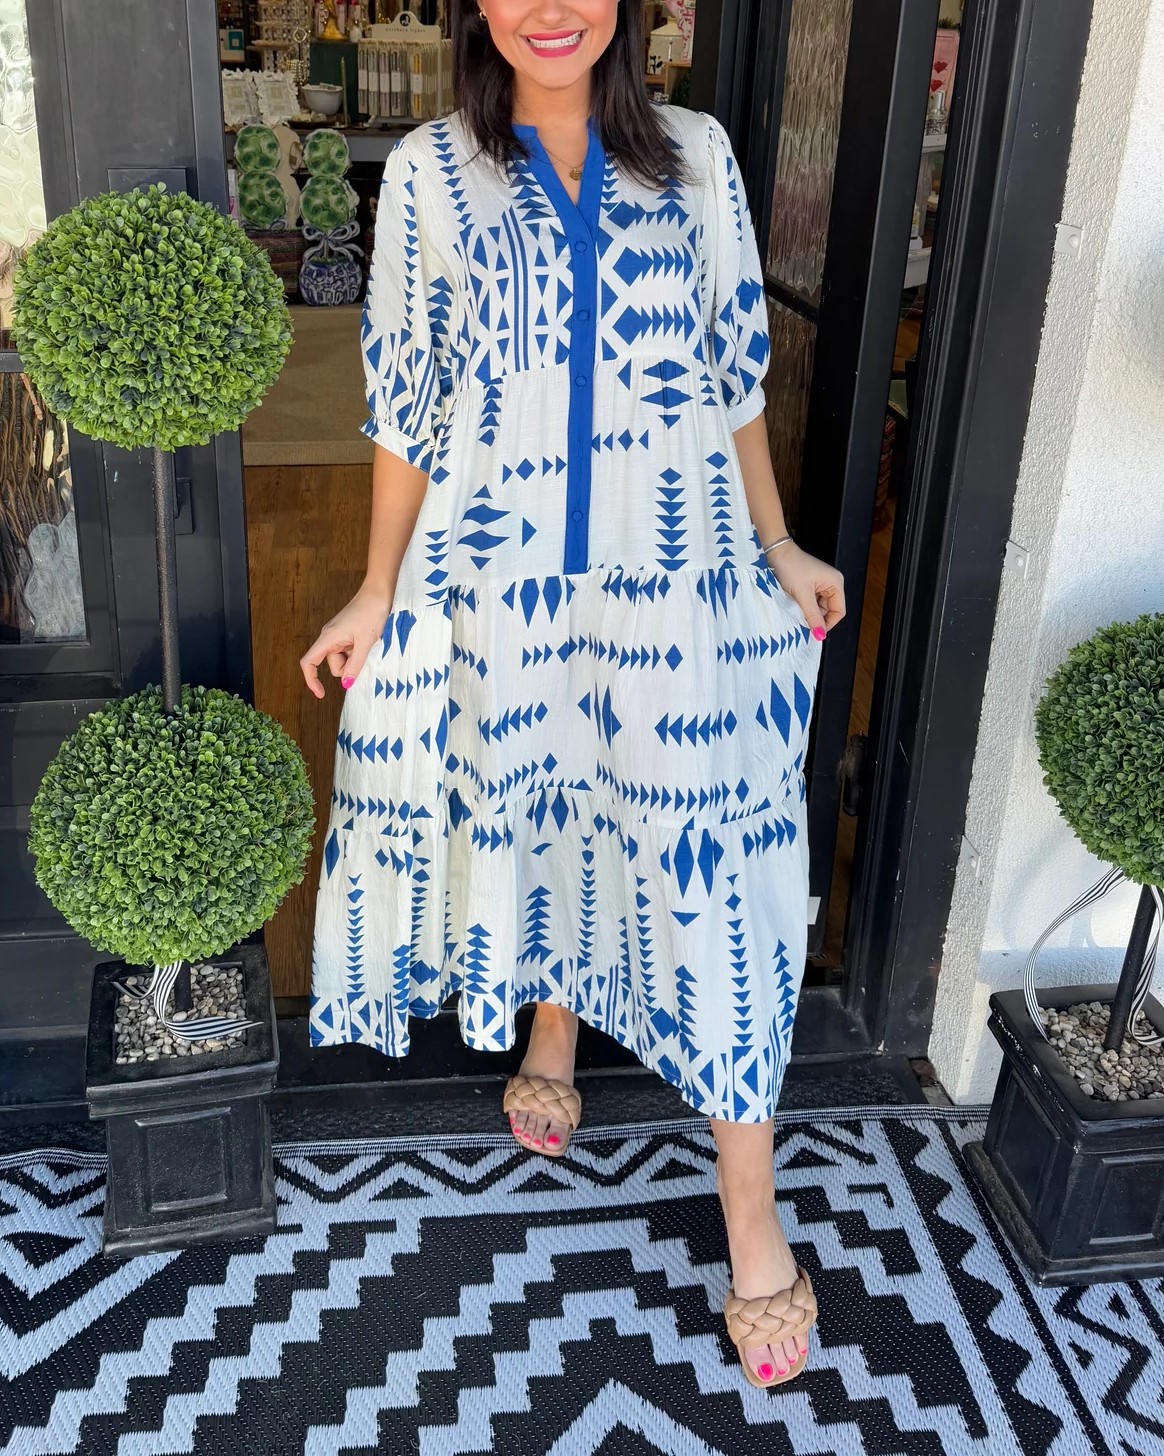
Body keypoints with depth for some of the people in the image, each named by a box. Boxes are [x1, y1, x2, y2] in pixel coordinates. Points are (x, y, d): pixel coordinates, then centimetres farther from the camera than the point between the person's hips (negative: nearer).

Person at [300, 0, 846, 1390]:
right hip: (500, 577, 0)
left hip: (673, 575, 0)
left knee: (707, 856, -1)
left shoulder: (696, 156, 3)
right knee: (531, 809, 15)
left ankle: (751, 1216, 12)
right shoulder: (429, 171, 1)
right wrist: (376, 591, 3)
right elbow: (406, 402, 3)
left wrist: (780, 549, 9)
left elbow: (736, 370, 9)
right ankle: (548, 1035, 46)